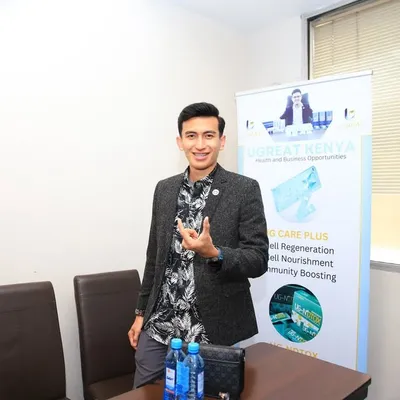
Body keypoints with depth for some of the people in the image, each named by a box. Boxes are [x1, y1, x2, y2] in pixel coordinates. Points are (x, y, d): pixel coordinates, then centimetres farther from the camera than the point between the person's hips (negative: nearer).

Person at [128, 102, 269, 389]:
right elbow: (155, 256, 11)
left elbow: (259, 260, -10)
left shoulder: (245, 189, -9)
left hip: (211, 330, -4)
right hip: (158, 326, 4)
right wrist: (142, 312, 13)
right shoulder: (164, 189, 6)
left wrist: (214, 253, -28)